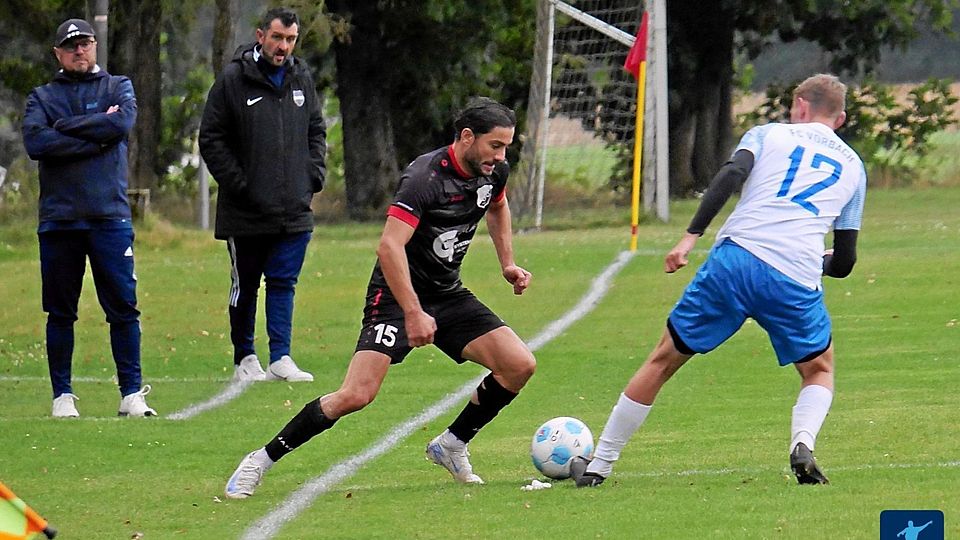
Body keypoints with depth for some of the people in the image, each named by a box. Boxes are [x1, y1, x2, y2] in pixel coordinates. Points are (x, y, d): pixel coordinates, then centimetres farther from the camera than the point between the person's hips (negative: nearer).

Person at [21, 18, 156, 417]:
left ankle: (131, 393, 0)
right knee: (60, 312, 4)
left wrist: (66, 126, -5)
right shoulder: (42, 97, 11)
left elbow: (122, 123, -9)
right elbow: (35, 142, -8)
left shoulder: (118, 88, 13)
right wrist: (94, 140, -10)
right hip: (59, 218, 0)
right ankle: (62, 395, 11)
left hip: (110, 217, 0)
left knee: (123, 307, -4)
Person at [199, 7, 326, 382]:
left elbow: (316, 132, 20)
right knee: (245, 286, 7)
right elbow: (211, 138, -6)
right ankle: (245, 359, 16)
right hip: (246, 211, -3)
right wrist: (236, 183, -12)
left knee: (283, 283, -1)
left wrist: (313, 176, 5)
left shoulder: (302, 80, 9)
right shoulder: (233, 80, -6)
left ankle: (280, 358, -3)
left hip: (294, 210, 3)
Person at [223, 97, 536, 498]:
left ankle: (451, 445, 13)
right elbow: (389, 246, -33)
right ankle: (261, 461, -5)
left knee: (520, 365, -7)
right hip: (396, 297, -7)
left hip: (448, 296, 7)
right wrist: (413, 314, -36)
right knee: (357, 395, -20)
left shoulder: (493, 172, 0)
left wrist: (508, 264, 18)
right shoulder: (426, 178, -25)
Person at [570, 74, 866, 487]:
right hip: (796, 282, 1)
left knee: (663, 361, 14)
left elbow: (732, 174, -4)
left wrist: (691, 236, -8)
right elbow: (844, 263, 21)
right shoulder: (852, 165, 23)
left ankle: (597, 467, 18)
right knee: (820, 372, 25)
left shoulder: (770, 133, 19)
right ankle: (802, 443, -7)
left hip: (735, 256, -1)